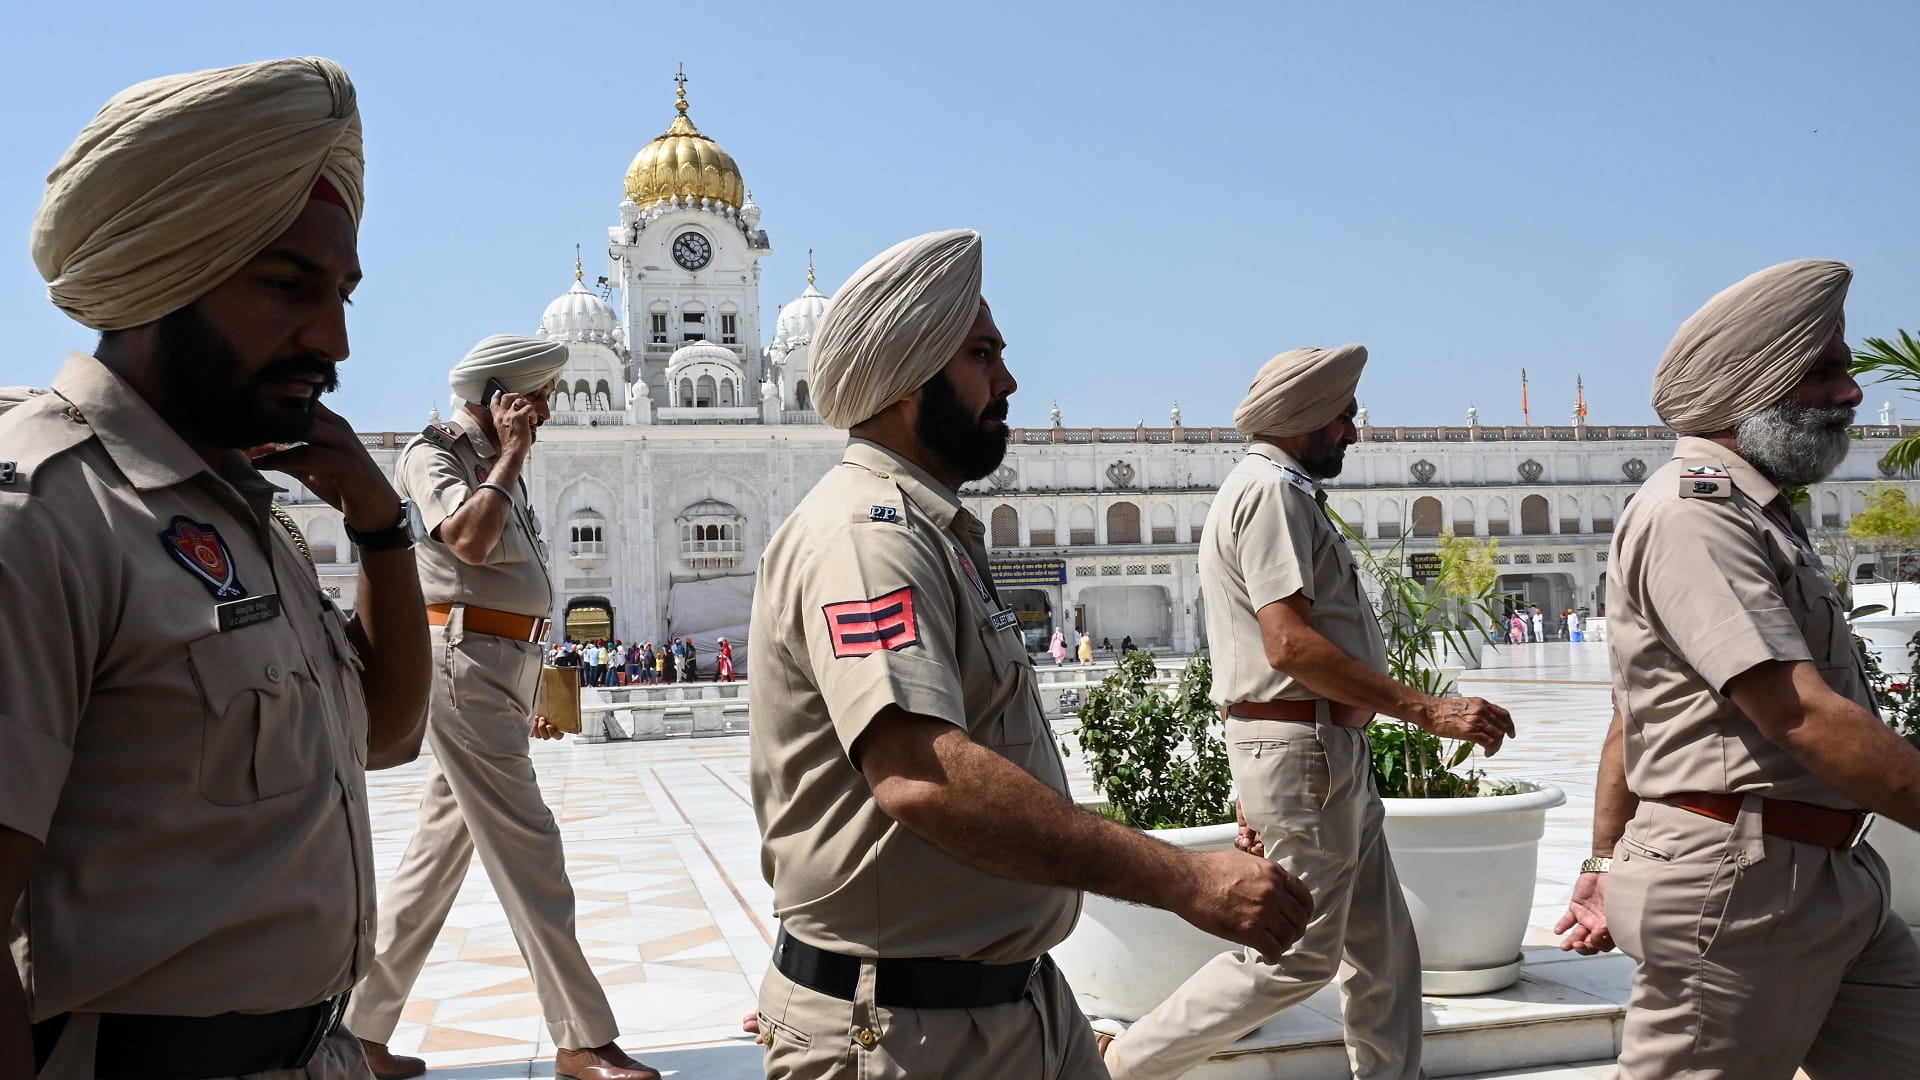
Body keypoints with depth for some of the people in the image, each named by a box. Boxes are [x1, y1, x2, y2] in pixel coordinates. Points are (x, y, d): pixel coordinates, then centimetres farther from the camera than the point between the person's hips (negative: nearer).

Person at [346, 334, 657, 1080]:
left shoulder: (494, 467, 21)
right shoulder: (433, 453, -5)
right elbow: (470, 540, -23)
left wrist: (531, 691, 23)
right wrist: (512, 455, -10)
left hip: (501, 668, 9)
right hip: (462, 662, -9)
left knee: (442, 846, 12)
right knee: (525, 847, -8)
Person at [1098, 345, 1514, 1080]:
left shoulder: (1281, 492, 19)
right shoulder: (1269, 490, -13)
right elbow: (1290, 643, -24)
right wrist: (1429, 711, -24)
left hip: (1332, 751, 10)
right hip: (1301, 749, -10)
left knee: (1383, 948, 14)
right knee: (1297, 956, -3)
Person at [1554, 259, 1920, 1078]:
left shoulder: (1752, 515, 17)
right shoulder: (1690, 512, -15)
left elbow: (1632, 716, 18)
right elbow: (1802, 717, -24)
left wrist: (1605, 866, 19)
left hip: (1831, 883, 9)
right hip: (1741, 885, -9)